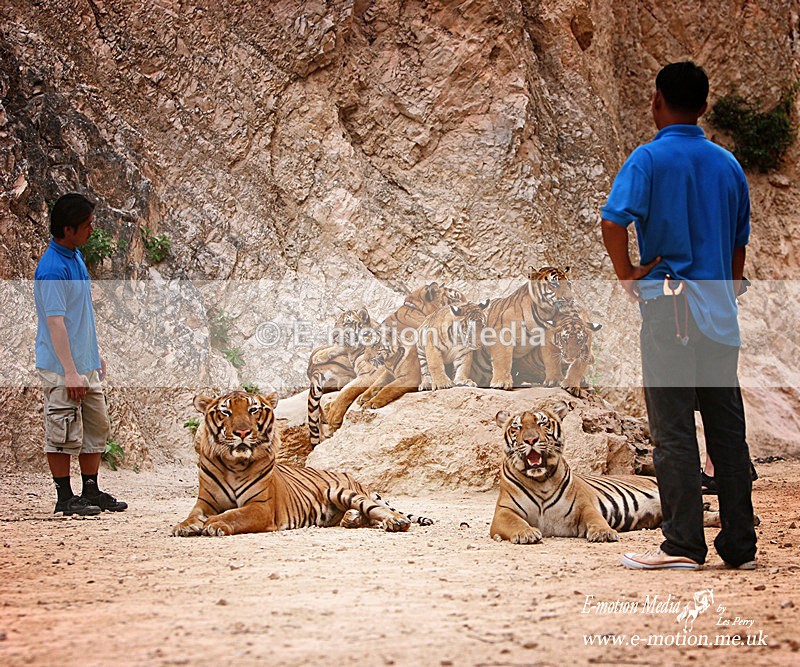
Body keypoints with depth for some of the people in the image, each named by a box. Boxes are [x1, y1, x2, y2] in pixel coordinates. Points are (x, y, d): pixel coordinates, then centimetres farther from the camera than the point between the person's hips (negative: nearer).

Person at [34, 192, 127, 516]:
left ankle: (91, 491, 23)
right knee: (64, 433, 0)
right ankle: (65, 498, 9)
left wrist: (95, 355, 23)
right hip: (61, 368, -9)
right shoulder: (52, 268, -19)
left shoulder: (76, 256, 10)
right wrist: (70, 371, -23)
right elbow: (55, 321, -22)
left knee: (97, 428, 13)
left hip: (86, 365, 9)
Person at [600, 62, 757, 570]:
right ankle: (740, 543, 12)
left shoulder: (650, 158, -5)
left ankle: (683, 545, -3)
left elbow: (614, 221, -20)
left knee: (674, 430, -3)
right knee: (728, 428, 8)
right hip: (720, 309, 5)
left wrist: (628, 275, -7)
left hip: (669, 305, -5)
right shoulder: (728, 164, 11)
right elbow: (740, 245, 16)